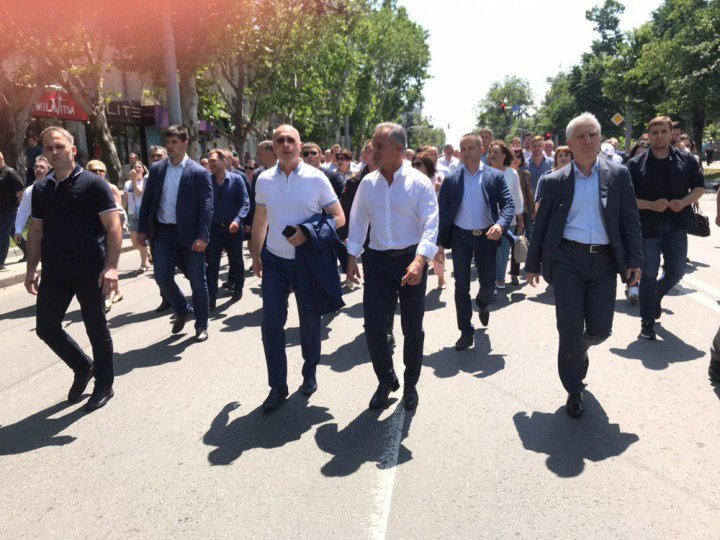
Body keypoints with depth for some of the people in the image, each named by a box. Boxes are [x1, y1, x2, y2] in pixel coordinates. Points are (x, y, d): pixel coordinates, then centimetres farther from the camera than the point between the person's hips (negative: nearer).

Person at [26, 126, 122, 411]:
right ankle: (83, 367, 31)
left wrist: (111, 266, -21)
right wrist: (31, 268, 8)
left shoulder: (93, 183, -7)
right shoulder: (40, 188, 10)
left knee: (97, 329, 5)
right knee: (46, 327, 8)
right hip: (54, 271, 6)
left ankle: (104, 385, 23)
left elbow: (113, 226, -12)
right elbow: (36, 230, 15)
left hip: (90, 271, -5)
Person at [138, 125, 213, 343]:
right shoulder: (156, 169, 7)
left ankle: (201, 324, 19)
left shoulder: (199, 173, -6)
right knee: (162, 277, 2)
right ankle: (182, 310, 28)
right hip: (163, 231, 4)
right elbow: (147, 200, 10)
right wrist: (142, 229, 4)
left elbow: (206, 206, -11)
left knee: (197, 280, 4)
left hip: (189, 233, -4)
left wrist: (202, 236, -20)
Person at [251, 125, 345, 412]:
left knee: (310, 320, 11)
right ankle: (277, 385, 14)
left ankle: (309, 373, 34)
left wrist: (307, 233, -19)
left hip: (307, 258, -2)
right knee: (271, 323, 0)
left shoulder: (316, 178, -8)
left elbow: (338, 218, -6)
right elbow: (259, 221, 12)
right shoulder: (264, 179, 1)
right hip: (274, 259, 2)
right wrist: (255, 254, 15)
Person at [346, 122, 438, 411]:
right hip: (376, 260, 3)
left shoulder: (419, 183, -8)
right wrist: (352, 258, 6)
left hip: (411, 260, -3)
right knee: (373, 326, 2)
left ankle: (410, 384, 29)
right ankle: (386, 381, 25)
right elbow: (357, 222, 11)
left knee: (412, 327, 8)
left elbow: (430, 225, -15)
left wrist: (419, 261, -28)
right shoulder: (368, 183, 4)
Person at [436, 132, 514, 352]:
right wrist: (439, 242, -2)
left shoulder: (496, 177, 1)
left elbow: (508, 204, -5)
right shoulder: (451, 180, 2)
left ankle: (482, 304, 45)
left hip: (486, 236, 0)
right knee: (461, 286, 1)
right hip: (460, 237, 0)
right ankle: (466, 332, 13)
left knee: (488, 283, 8)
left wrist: (501, 225, -26)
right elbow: (442, 212, 3)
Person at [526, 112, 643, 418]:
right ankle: (574, 391, 20)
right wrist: (533, 264, 7)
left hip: (604, 260, 2)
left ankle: (577, 350, 41)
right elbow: (541, 225, 6)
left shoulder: (618, 175, 5)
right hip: (567, 259, -1)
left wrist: (634, 260, -2)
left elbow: (630, 220, 5)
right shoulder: (555, 181, 3)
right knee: (570, 330, -1)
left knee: (600, 329, 3)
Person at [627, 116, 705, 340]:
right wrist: (652, 205, -19)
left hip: (676, 225, 3)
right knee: (648, 275, 2)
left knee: (676, 272, 7)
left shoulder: (686, 160, 3)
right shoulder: (636, 164, -5)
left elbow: (699, 187, 9)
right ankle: (648, 322, 12)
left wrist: (684, 202, -10)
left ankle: (656, 297, 39)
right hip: (648, 226, -2)